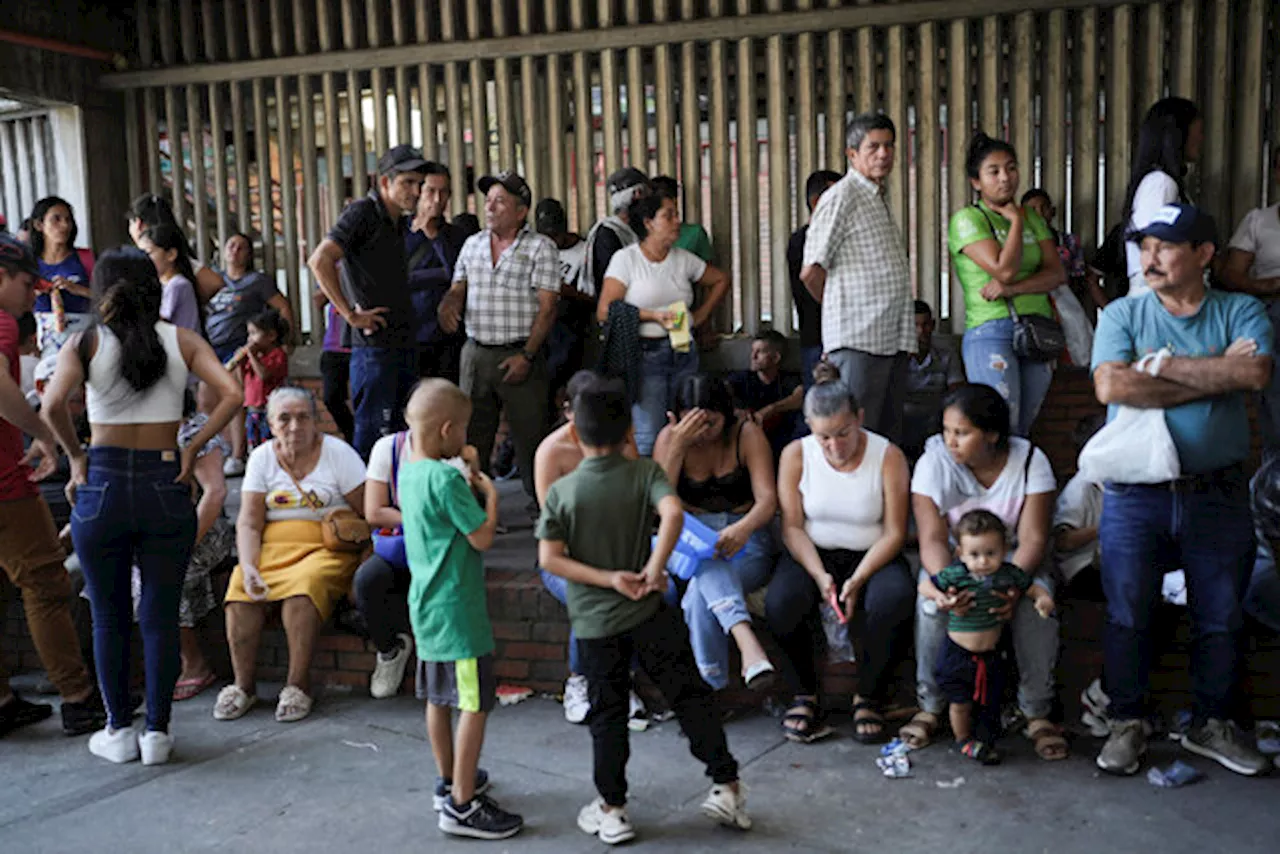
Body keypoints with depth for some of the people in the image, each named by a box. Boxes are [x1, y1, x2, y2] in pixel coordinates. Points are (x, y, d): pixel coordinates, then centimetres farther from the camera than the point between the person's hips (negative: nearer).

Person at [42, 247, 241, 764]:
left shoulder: (85, 343, -2)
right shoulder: (181, 341, 2)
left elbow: (53, 404, -17)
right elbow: (232, 394, -11)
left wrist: (75, 456, -2)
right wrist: (193, 449, -4)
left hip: (102, 484, -1)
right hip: (165, 485, 1)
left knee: (109, 619, 12)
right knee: (160, 617, 8)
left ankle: (119, 731, 21)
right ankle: (157, 732, 13)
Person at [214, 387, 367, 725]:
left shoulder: (338, 453, -1)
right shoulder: (262, 458, 7)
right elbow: (248, 523, 2)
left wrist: (363, 556, -18)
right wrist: (248, 567, -14)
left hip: (327, 548, -3)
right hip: (273, 547, 3)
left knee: (303, 584, -34)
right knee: (239, 588, -25)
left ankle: (298, 684, -21)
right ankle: (243, 684, -11)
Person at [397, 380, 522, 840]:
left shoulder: (409, 471, 7)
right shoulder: (446, 479, -22)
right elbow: (483, 537, -19)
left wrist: (468, 489, 9)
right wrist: (490, 494, -5)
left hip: (426, 605, 10)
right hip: (456, 608, -10)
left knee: (439, 697, 19)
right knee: (475, 703, -1)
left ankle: (449, 781, 34)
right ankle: (462, 805, 4)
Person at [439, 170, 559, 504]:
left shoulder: (539, 247, -3)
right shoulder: (472, 244, 14)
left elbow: (547, 307, -9)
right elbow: (458, 289, 18)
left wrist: (526, 356, -16)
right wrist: (448, 305, -7)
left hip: (519, 355, -5)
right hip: (475, 354, 5)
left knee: (531, 436, -3)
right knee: (472, 435, 9)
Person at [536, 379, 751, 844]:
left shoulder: (561, 491, -5)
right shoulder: (645, 473, -6)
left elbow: (550, 558, -11)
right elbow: (672, 512, -25)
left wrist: (608, 578, -11)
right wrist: (656, 567, -20)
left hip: (594, 622, 1)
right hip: (649, 613, 0)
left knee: (607, 715, 12)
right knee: (691, 695, 11)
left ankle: (612, 810, 20)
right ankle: (726, 786, 15)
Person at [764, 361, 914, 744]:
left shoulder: (888, 457, -10)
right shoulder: (796, 454, -5)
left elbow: (894, 533, -9)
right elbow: (792, 526, -4)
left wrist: (857, 580, -22)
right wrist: (820, 575, -20)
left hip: (872, 556, -1)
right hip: (812, 554, 1)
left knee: (895, 600, -34)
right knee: (781, 601, -30)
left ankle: (869, 698, -10)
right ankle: (804, 696, -6)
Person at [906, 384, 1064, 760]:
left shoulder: (1030, 461, -14)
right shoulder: (934, 461, -15)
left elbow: (1033, 539, -18)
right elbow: (932, 539, -20)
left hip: (1012, 558, 0)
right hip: (952, 558, 0)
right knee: (931, 600, -32)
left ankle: (1037, 712, -14)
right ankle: (930, 706, -13)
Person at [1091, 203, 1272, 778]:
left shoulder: (1240, 312, 5)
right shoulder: (1123, 315, 3)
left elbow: (1256, 373, -16)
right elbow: (1111, 386, -16)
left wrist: (1163, 364, -13)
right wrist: (1214, 374, -12)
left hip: (1218, 495, 1)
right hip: (1135, 495, -1)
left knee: (1221, 618, 11)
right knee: (1127, 616, 4)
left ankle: (1210, 726, 28)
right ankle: (1126, 725, 19)